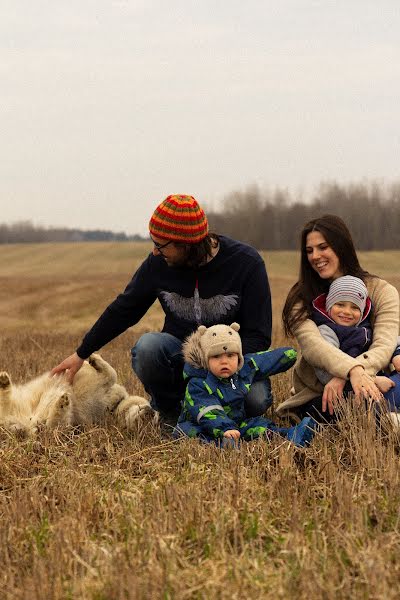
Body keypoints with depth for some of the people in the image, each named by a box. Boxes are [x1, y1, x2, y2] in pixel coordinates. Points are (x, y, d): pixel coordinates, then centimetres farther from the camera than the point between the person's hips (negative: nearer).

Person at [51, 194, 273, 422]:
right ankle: (171, 411, -4)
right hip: (180, 357, 2)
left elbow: (258, 334, -11)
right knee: (148, 345, -32)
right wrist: (81, 354, 12)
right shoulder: (158, 263, -5)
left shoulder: (247, 262, -13)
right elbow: (122, 311, 9)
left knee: (256, 401, -33)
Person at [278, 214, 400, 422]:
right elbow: (311, 343, -19)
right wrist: (353, 370, -41)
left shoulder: (382, 291, 2)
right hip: (314, 395, -1)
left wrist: (342, 378, -35)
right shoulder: (301, 298, 2)